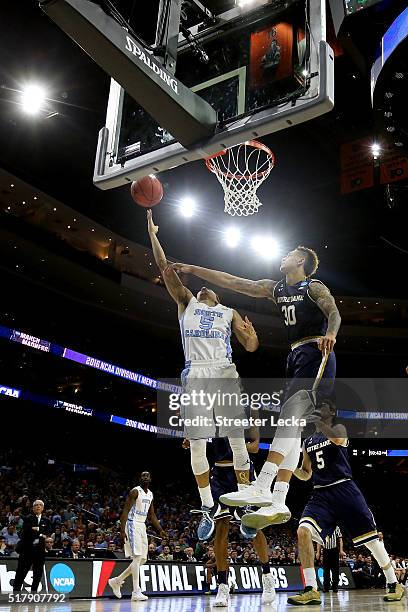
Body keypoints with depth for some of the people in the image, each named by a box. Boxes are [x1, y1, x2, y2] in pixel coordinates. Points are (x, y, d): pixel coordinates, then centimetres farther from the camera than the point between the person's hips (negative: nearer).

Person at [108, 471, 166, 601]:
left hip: (142, 526, 9)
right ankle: (136, 592, -12)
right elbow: (125, 511, -16)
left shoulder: (150, 494, 14)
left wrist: (160, 530, 12)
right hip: (133, 524, -9)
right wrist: (122, 531, -24)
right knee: (137, 557, -15)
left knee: (142, 559, 9)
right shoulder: (135, 492, -11)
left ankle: (117, 581, 21)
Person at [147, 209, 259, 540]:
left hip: (225, 373, 0)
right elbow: (165, 268, 15)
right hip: (195, 374, 0)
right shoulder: (186, 302, 21)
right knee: (197, 444, 0)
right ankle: (209, 507, 12)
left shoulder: (229, 312, 20)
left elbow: (251, 348, 13)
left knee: (237, 439, -3)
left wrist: (252, 335, -9)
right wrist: (153, 235, 11)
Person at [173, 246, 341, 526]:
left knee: (291, 413, -24)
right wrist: (192, 269, 15)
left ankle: (261, 487, -36)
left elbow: (334, 313, -14)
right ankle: (278, 503, -6)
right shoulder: (276, 288, 19)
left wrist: (330, 334, -37)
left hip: (316, 354, -8)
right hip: (296, 356, 8)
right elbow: (230, 281, 17)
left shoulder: (314, 287, 1)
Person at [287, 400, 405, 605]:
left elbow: (338, 439, -22)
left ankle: (394, 584, 22)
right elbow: (306, 474, 22)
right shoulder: (307, 442, 19)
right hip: (321, 494, 4)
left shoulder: (339, 428, 5)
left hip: (344, 489, -4)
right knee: (303, 531, -19)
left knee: (371, 538, 2)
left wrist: (317, 420, -20)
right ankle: (311, 591, -16)